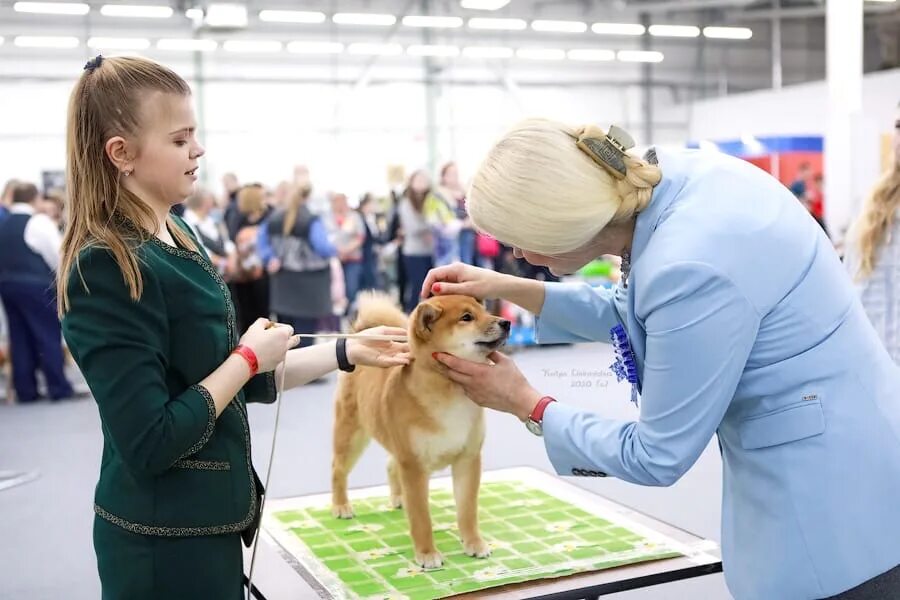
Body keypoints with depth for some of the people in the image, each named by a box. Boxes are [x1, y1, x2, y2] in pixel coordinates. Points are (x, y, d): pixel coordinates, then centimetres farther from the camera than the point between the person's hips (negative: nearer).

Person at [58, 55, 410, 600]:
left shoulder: (175, 234, 5)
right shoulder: (107, 268, -22)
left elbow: (224, 375, 11)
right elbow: (150, 444, -24)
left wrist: (348, 352, 7)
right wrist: (249, 358, -16)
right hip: (164, 539, -8)